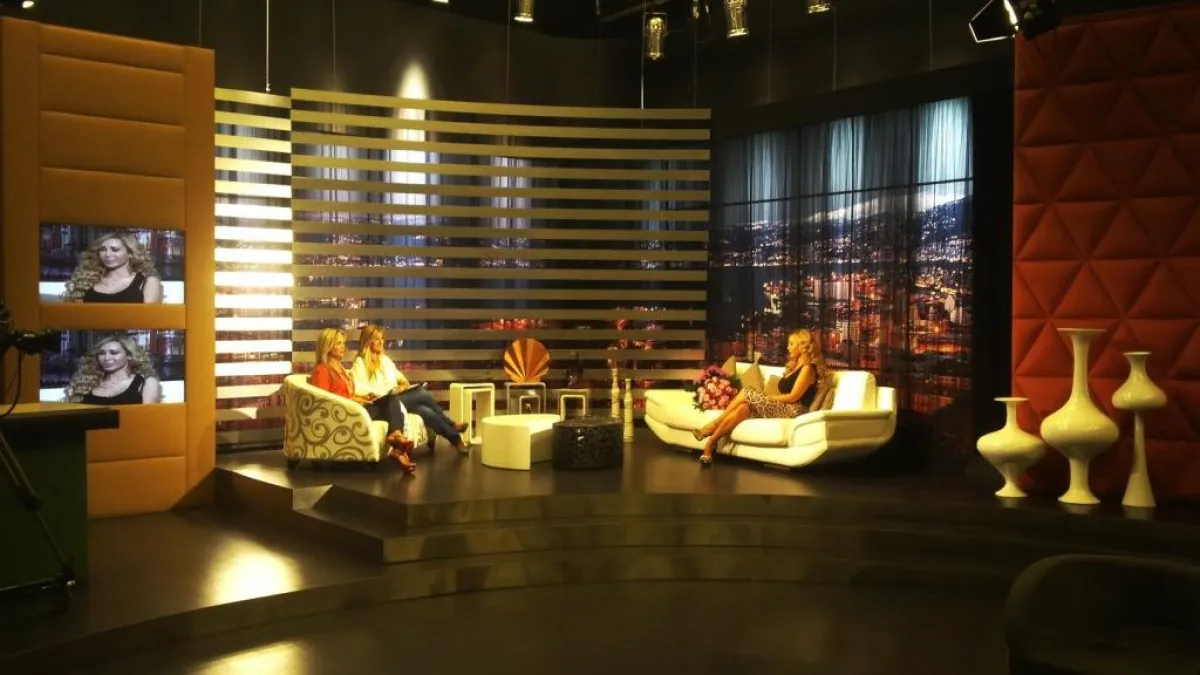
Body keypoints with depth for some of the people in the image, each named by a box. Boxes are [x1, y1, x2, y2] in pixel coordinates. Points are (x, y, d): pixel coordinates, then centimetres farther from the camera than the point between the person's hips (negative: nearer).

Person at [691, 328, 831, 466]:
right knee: (743, 408, -17)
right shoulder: (795, 366, 25)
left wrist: (767, 398, -7)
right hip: (783, 408, 9)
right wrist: (765, 398, 0)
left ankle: (713, 426, -12)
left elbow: (793, 397, -14)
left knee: (746, 394, -20)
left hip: (793, 410, -8)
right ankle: (711, 442, -26)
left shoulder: (808, 368, -6)